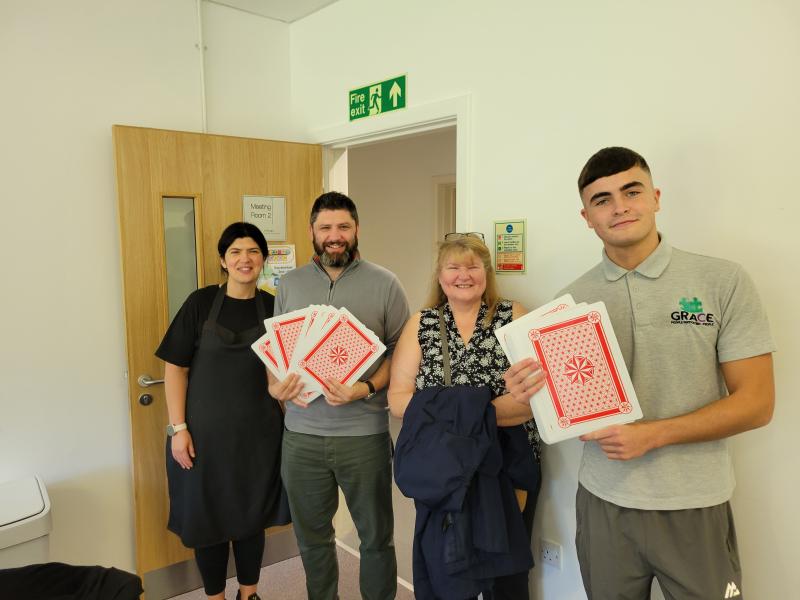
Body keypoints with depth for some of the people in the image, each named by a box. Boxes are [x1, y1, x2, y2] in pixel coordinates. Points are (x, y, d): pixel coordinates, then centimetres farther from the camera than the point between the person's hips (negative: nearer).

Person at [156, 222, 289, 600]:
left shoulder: (273, 307, 0)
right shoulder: (200, 303, -6)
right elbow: (175, 367, -5)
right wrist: (179, 428, -9)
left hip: (258, 433, 2)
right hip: (205, 432, -1)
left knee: (252, 515, 15)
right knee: (208, 516, 11)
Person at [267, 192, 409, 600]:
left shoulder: (384, 284, -3)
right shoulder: (289, 284, 7)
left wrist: (367, 388, -18)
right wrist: (275, 386, -7)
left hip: (364, 432, -3)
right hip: (302, 433, 3)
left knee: (375, 536, 12)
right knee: (311, 535, 19)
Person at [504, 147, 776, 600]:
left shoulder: (724, 281, -6)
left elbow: (756, 403, -8)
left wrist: (651, 434, -18)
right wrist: (531, 394, -16)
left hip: (695, 507, -2)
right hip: (604, 501, 2)